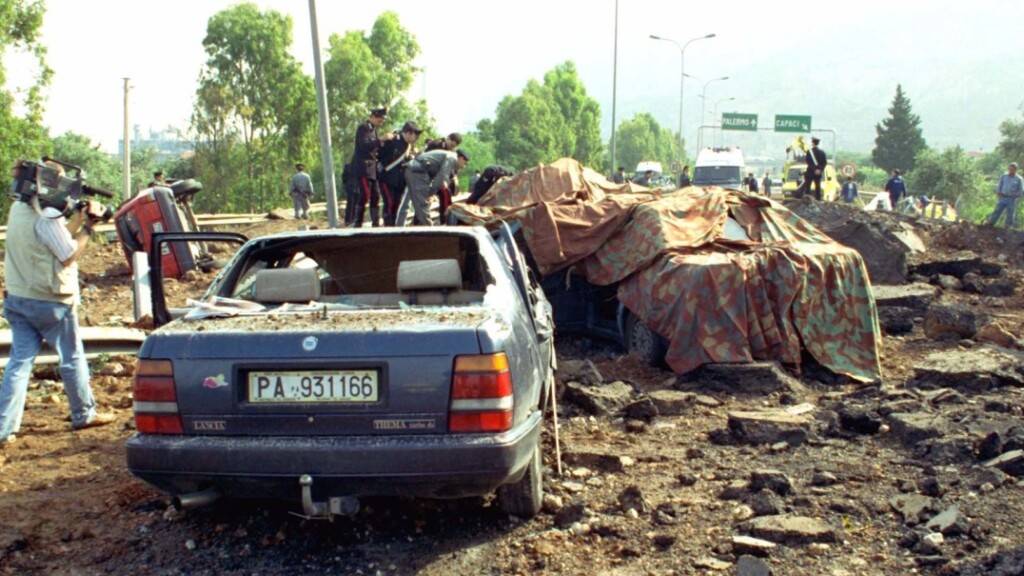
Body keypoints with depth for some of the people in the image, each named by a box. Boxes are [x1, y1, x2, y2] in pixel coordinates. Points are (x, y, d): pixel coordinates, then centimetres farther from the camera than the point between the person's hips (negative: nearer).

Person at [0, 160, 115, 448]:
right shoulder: (48, 216, -19)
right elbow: (70, 255, -14)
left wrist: (80, 217, 5)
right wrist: (87, 227, -5)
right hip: (50, 303, -7)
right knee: (72, 359, 10)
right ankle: (84, 414, 23)